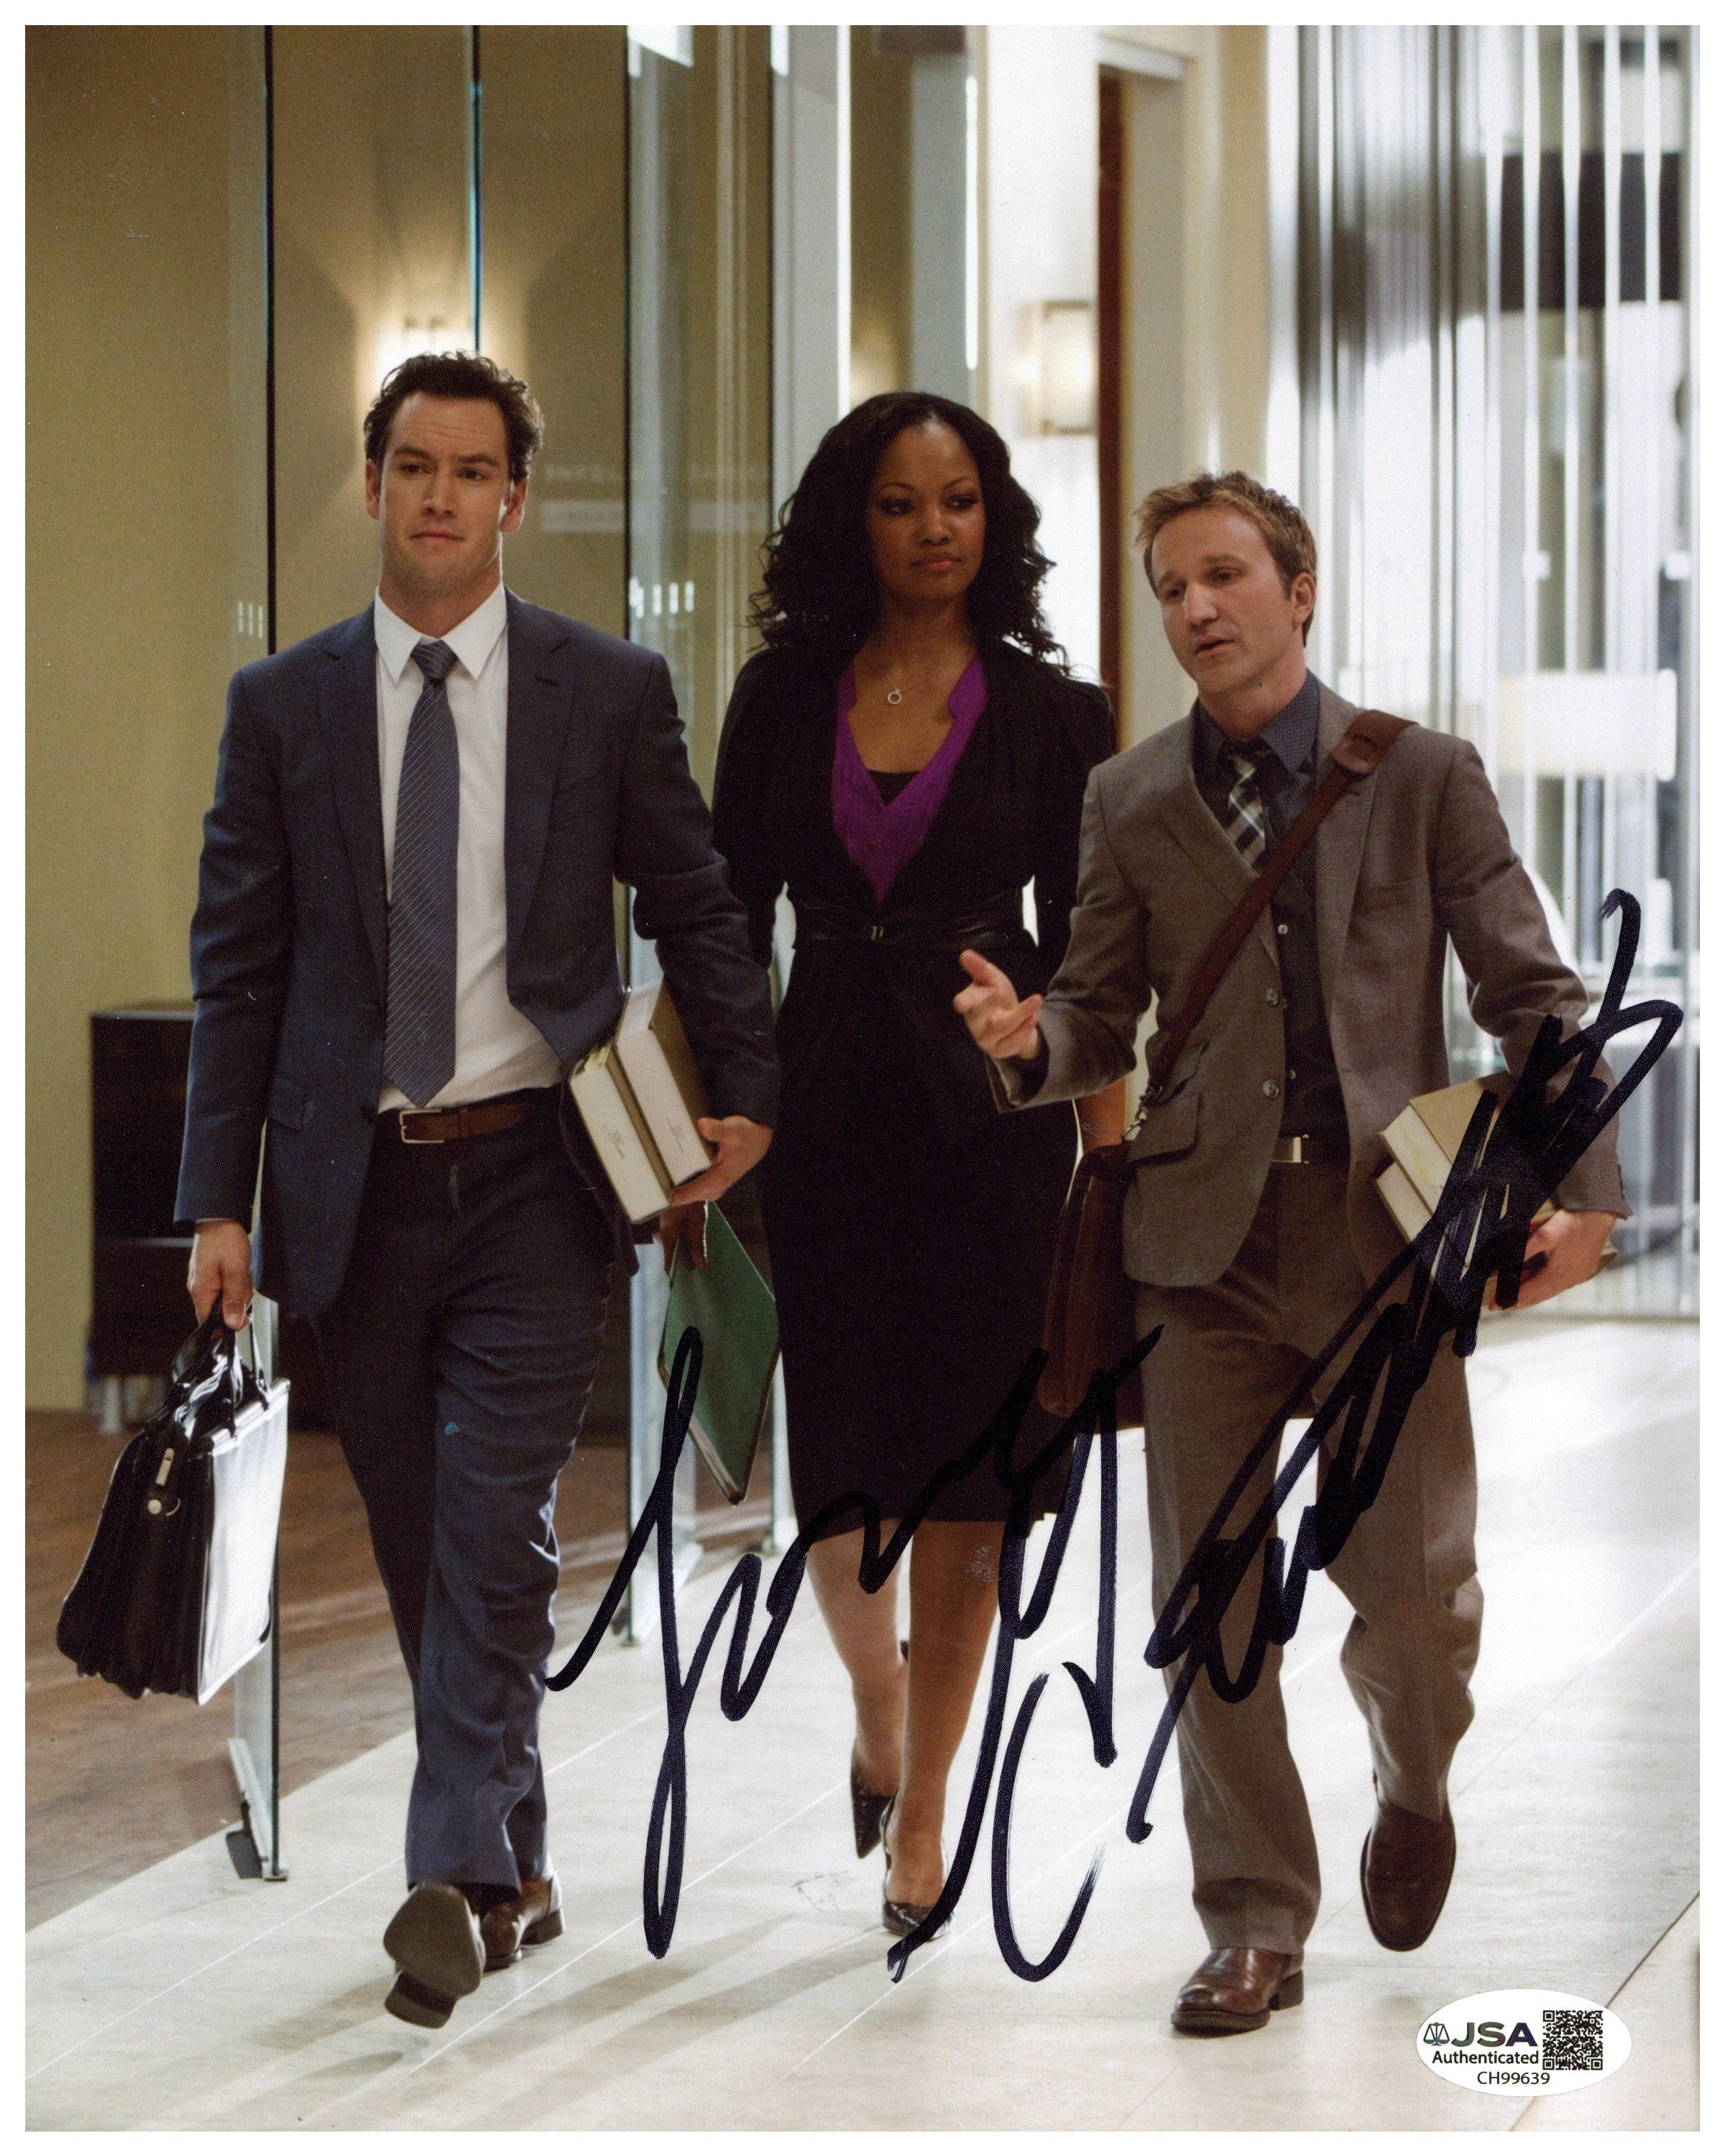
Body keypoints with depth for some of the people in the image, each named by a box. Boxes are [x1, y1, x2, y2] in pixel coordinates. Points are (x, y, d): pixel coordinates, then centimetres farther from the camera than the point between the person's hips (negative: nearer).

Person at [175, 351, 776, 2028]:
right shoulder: (283, 705, 5)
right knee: (416, 1544, 7)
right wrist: (221, 1199, 0)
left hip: (539, 1177, -2)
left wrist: (741, 1093, 0)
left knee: (495, 1527, -12)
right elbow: (238, 963, 5)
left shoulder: (610, 692, 2)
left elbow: (696, 911, 10)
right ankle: (514, 1867, 19)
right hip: (358, 1184, 2)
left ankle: (455, 1874, -14)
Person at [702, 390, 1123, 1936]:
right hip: (824, 1099, 1)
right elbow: (729, 919, 7)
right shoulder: (784, 698, 4)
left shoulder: (1051, 712, 0)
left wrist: (1112, 1156, -2)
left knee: (962, 1473, -1)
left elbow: (1083, 945, 2)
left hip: (989, 1107, -1)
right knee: (831, 1459, 3)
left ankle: (921, 1811, 11)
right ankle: (877, 1705, 34)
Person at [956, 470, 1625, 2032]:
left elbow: (1532, 995, 3)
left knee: (1416, 1592, -3)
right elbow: (1105, 1019, 11)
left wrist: (1581, 1186, -9)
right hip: (1209, 1235, 2)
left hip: (1385, 1229, -2)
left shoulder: (1421, 775, 4)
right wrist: (1027, 1040, -13)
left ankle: (1413, 1788, 30)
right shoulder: (1132, 802, 10)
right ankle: (1256, 1926, 10)